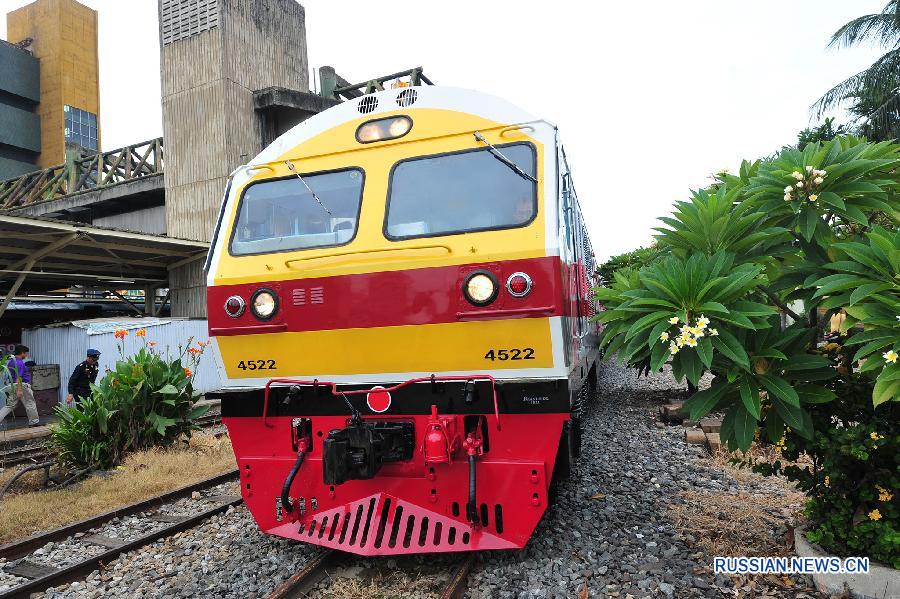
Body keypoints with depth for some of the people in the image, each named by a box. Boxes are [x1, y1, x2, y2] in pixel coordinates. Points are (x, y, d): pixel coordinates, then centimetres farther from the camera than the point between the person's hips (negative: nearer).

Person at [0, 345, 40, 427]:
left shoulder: (10, 361, 14)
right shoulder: (19, 362, -16)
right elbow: (18, 377, -24)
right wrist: (19, 390, -27)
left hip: (11, 386, 9)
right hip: (22, 386, -9)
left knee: (10, 405, 12)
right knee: (30, 404, 4)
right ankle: (34, 422, 12)